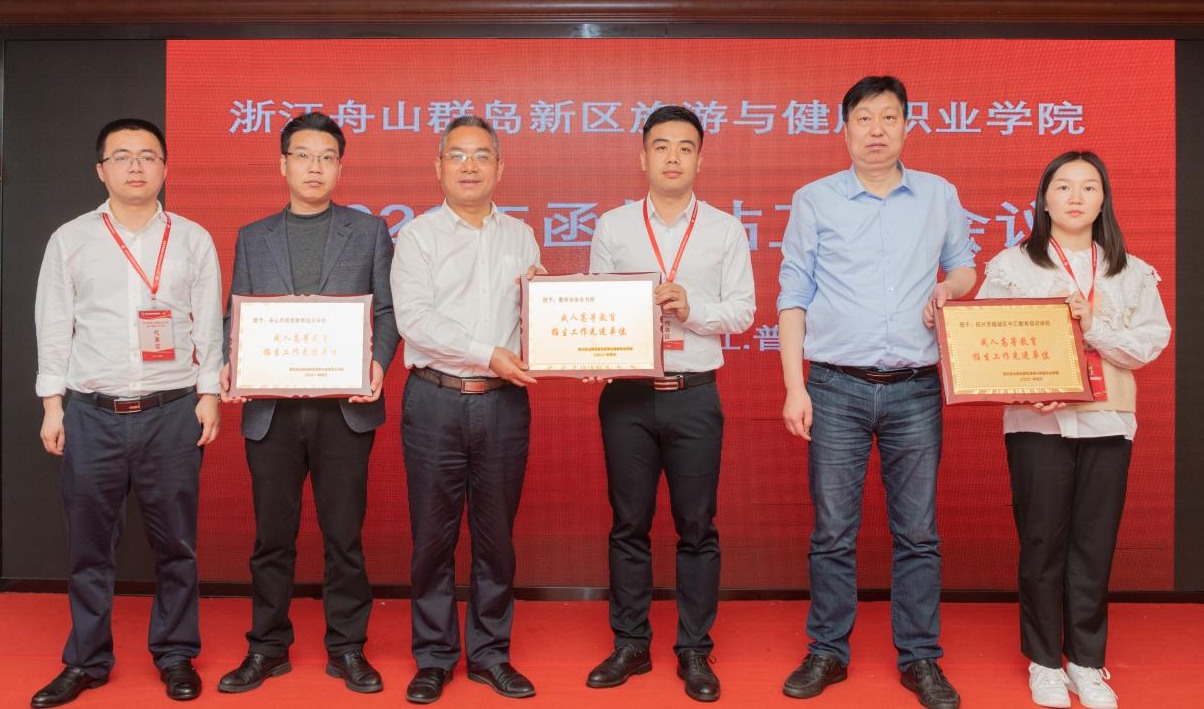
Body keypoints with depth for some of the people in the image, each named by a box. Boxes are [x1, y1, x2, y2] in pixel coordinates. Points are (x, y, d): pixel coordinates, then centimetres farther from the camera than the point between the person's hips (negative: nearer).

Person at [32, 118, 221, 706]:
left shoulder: (193, 240, 5)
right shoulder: (70, 240, 6)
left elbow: (208, 325, 5)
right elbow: (53, 328, 7)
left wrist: (209, 395, 0)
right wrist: (52, 405, 3)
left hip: (173, 413, 0)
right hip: (91, 414, 1)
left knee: (175, 543, 7)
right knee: (88, 546, 8)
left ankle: (175, 655, 21)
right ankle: (86, 661, 23)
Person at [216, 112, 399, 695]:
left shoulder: (369, 231, 9)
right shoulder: (252, 238, 14)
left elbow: (387, 308, 4)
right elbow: (237, 315, 11)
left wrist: (378, 362, -13)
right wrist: (229, 365, -8)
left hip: (344, 407, -1)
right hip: (271, 408, 2)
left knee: (344, 534, 5)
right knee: (272, 535, 9)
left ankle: (347, 648, 18)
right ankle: (267, 647, 23)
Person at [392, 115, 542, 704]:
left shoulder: (520, 236, 13)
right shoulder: (418, 236, 3)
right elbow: (414, 319, -10)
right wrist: (487, 354, -15)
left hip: (504, 402, 3)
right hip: (435, 401, -2)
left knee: (496, 535, 9)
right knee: (433, 537, 5)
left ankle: (490, 654, 23)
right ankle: (434, 659, 20)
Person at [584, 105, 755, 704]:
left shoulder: (725, 230, 6)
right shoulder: (612, 227, 7)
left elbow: (742, 312, 1)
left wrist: (691, 308, -16)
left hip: (695, 395, 0)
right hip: (627, 393, 1)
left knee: (697, 528, 5)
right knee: (628, 524, 8)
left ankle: (695, 652, 18)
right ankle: (630, 645, 22)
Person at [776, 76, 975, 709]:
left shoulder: (940, 196, 10)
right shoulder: (814, 200, 4)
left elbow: (964, 267, 22)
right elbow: (793, 296, 3)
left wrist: (951, 287, -4)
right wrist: (794, 386, -4)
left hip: (915, 389, 2)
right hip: (836, 388, -1)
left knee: (917, 532, 6)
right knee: (833, 532, 4)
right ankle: (827, 652, 19)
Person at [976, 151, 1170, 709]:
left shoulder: (1133, 273, 10)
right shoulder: (1010, 266, 1)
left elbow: (1149, 346, 1)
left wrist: (1093, 324, -15)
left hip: (1107, 424, 2)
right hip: (1037, 423, -2)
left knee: (1094, 546, 6)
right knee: (1042, 543, 3)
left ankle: (1087, 663, 20)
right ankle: (1044, 662, 18)